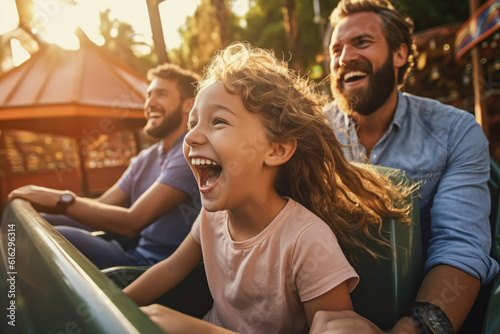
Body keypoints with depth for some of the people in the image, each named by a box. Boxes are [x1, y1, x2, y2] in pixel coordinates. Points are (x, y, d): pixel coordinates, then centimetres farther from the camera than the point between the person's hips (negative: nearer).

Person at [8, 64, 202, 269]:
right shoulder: (146, 158, 14)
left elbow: (132, 222, -23)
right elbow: (100, 206, 10)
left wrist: (61, 200, -18)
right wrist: (44, 199, -4)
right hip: (132, 250, 9)